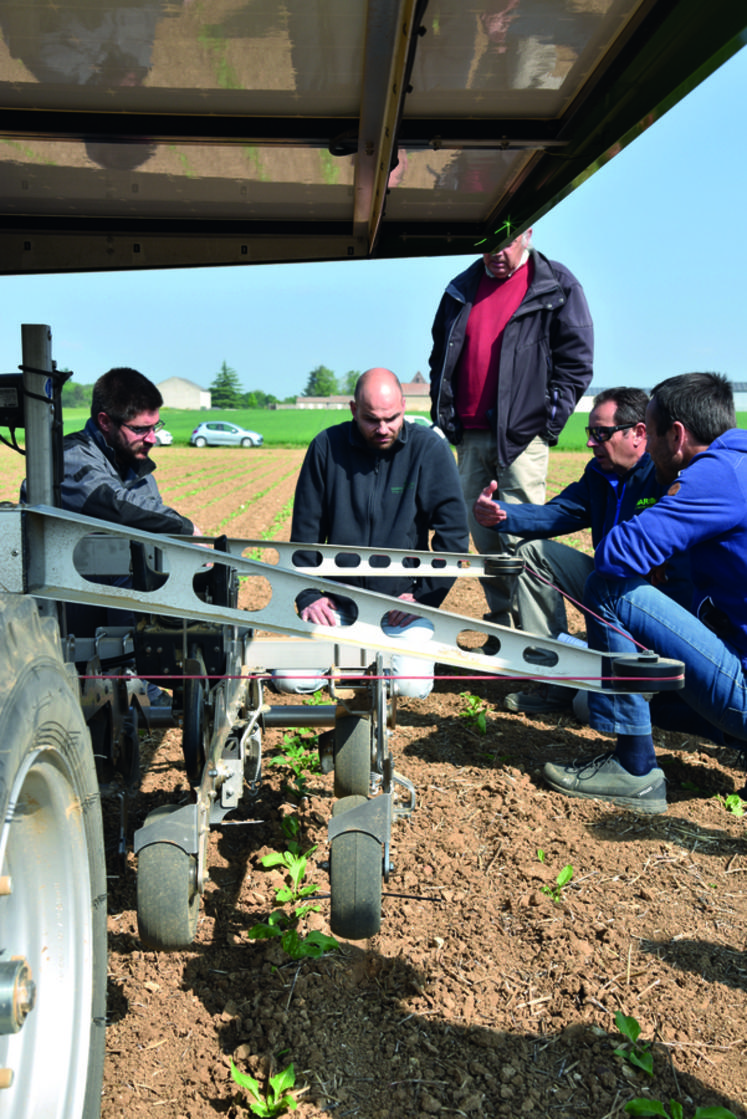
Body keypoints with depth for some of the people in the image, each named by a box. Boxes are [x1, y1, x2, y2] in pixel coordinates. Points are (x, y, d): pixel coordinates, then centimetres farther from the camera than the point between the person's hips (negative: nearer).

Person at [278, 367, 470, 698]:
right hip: (337, 600, 2)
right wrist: (308, 595, -3)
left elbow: (453, 531, -4)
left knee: (412, 685, -21)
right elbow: (305, 529, 4)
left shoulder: (430, 449, -6)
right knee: (291, 680, -13)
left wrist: (426, 596, -9)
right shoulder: (326, 447, -2)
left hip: (404, 595, -1)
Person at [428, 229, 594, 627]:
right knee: (482, 537, 8)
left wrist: (549, 422, -7)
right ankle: (500, 628, 20)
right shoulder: (461, 289, 16)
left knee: (521, 538, -10)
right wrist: (442, 411, 12)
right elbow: (441, 356, 23)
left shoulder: (557, 286, 2)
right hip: (469, 435, 5)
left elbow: (576, 360, 0)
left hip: (521, 435, -5)